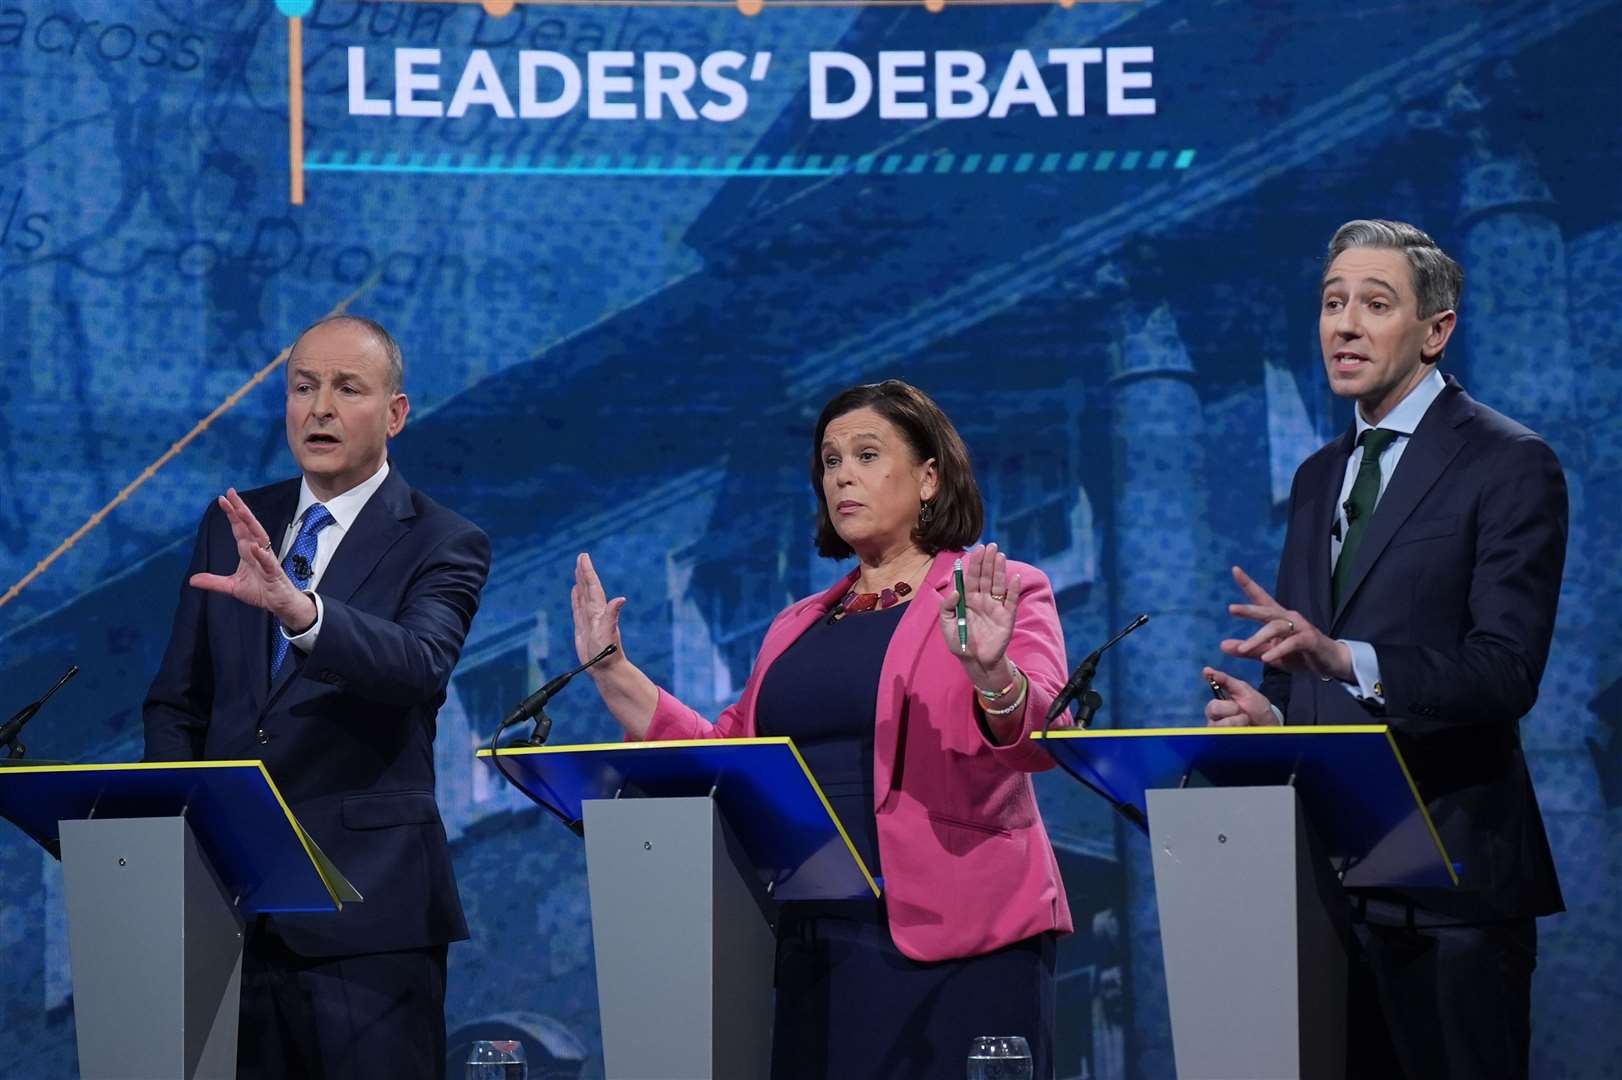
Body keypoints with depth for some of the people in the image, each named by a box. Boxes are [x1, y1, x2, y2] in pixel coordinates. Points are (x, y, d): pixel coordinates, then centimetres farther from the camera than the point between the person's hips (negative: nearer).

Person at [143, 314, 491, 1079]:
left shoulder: (442, 546, -3)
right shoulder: (232, 525, 12)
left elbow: (420, 665, -22)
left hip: (366, 906, -4)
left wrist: (297, 607, -39)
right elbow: (176, 700, 16)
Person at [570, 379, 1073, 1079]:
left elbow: (1043, 732, -13)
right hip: (814, 944, 5)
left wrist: (990, 674, -33)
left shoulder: (1007, 593, 2)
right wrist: (614, 676, 12)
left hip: (951, 943, -5)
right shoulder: (798, 626, 20)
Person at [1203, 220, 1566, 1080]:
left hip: (1448, 872, -7)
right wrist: (1268, 712, -1)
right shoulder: (1317, 478, 17)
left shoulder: (1509, 465, -6)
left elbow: (1507, 669, -17)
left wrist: (1345, 659, -31)